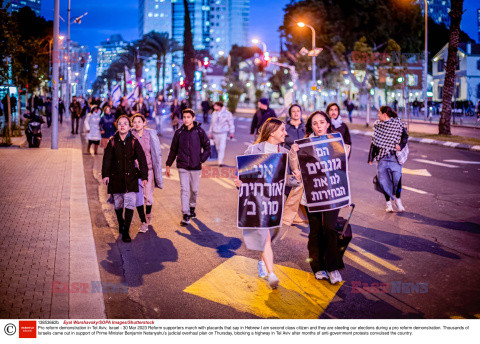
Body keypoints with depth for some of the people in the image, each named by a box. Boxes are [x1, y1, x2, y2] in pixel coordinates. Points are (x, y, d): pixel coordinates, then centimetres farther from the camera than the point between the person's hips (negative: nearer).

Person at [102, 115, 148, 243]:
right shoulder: (112, 142, 1)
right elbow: (107, 159, -2)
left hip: (131, 177, -1)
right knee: (118, 204, 12)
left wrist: (144, 176, -5)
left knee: (130, 204, -11)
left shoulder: (134, 141, -1)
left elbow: (142, 159, -1)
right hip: (116, 178, 1)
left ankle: (126, 232, -6)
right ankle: (121, 223, 40)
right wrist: (105, 175, -13)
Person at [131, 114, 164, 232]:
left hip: (148, 169, 0)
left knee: (148, 196, -4)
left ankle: (148, 214, 28)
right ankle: (144, 223, 10)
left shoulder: (151, 135, -1)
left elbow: (157, 153, 7)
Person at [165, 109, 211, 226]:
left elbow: (207, 148, 3)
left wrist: (201, 160, -8)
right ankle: (186, 215, -8)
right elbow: (173, 150, 11)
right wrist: (168, 165, 10)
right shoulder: (179, 133, 2)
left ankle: (192, 208, 36)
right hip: (182, 167, 0)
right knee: (184, 190, -8)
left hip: (195, 167, 0)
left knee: (194, 190, 12)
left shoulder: (200, 132, -3)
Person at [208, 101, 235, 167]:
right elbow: (212, 124, 22)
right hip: (215, 133, 5)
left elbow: (231, 124, 3)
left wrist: (231, 132, 0)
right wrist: (210, 133, 22)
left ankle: (220, 161, -17)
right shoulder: (214, 114, 12)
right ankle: (220, 160, 20)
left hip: (223, 133, -5)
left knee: (222, 148, -14)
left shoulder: (227, 113, -2)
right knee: (218, 148, 8)